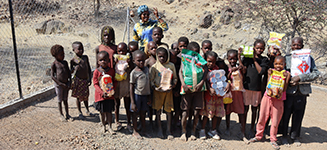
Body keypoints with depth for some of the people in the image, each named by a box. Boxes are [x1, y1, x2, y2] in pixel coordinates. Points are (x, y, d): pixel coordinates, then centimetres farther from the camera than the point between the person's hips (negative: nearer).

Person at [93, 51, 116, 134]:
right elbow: (95, 84, -9)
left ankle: (110, 127, 19)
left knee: (109, 111, 8)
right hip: (100, 95, -1)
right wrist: (102, 92, -20)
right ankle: (103, 126, 31)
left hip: (110, 95, 1)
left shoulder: (111, 70, -2)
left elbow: (114, 82, 4)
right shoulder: (96, 71, -8)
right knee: (102, 112, 13)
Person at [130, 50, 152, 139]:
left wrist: (149, 97, 12)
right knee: (135, 113, 9)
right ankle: (135, 131, 24)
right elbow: (131, 88, -10)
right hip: (137, 95, -5)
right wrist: (132, 102, -12)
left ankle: (144, 130, 30)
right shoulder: (134, 72, -12)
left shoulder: (146, 69, 4)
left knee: (143, 113, 16)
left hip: (145, 95, 5)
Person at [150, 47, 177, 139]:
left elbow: (175, 78, 9)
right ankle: (159, 130, 22)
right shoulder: (154, 67, -2)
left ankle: (168, 131, 17)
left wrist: (173, 86, -10)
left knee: (168, 111, 6)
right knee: (158, 110, 7)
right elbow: (151, 80, -2)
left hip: (168, 90, 1)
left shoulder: (171, 66, 3)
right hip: (158, 90, -1)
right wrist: (155, 88, -18)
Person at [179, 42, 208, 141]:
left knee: (197, 111, 4)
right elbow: (180, 72, -1)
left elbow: (205, 71, 1)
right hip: (187, 88, -1)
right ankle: (183, 131, 17)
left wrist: (201, 83, -14)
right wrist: (183, 84, -13)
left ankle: (193, 131, 20)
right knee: (185, 111, -1)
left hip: (198, 88, 2)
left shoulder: (200, 60, 7)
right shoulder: (185, 59, 4)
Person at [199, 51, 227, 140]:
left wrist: (227, 84, -6)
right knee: (207, 113, -2)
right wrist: (210, 89, -29)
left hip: (218, 94, 5)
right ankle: (202, 130, 16)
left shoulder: (217, 69, 12)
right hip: (208, 94, -5)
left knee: (217, 113, 10)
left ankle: (213, 130, 25)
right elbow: (205, 80, -15)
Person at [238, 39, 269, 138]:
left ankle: (252, 129, 25)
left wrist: (254, 60, -10)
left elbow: (261, 71, -11)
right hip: (247, 86, -1)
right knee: (245, 108, 6)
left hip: (257, 88, 1)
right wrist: (239, 58, -13)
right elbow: (243, 71, -7)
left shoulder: (264, 60, 4)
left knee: (254, 109, 11)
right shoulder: (247, 58, 2)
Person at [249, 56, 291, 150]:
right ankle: (258, 136, 27)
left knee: (275, 121, 5)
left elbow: (284, 89, -8)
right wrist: (269, 75, -13)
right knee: (262, 118, 10)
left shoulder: (286, 74, -2)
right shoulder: (271, 71, 2)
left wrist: (286, 78, -18)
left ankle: (273, 140, 22)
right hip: (267, 97, 2)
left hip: (278, 100, -2)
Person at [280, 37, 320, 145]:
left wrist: (300, 78, -20)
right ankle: (284, 135, 29)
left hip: (302, 93, 1)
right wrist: (289, 81, -15)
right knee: (285, 115, 10)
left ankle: (295, 136, 33)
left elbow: (316, 73, -9)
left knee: (298, 116, 13)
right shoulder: (286, 58, 2)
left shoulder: (309, 58, 1)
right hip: (288, 92, 0)